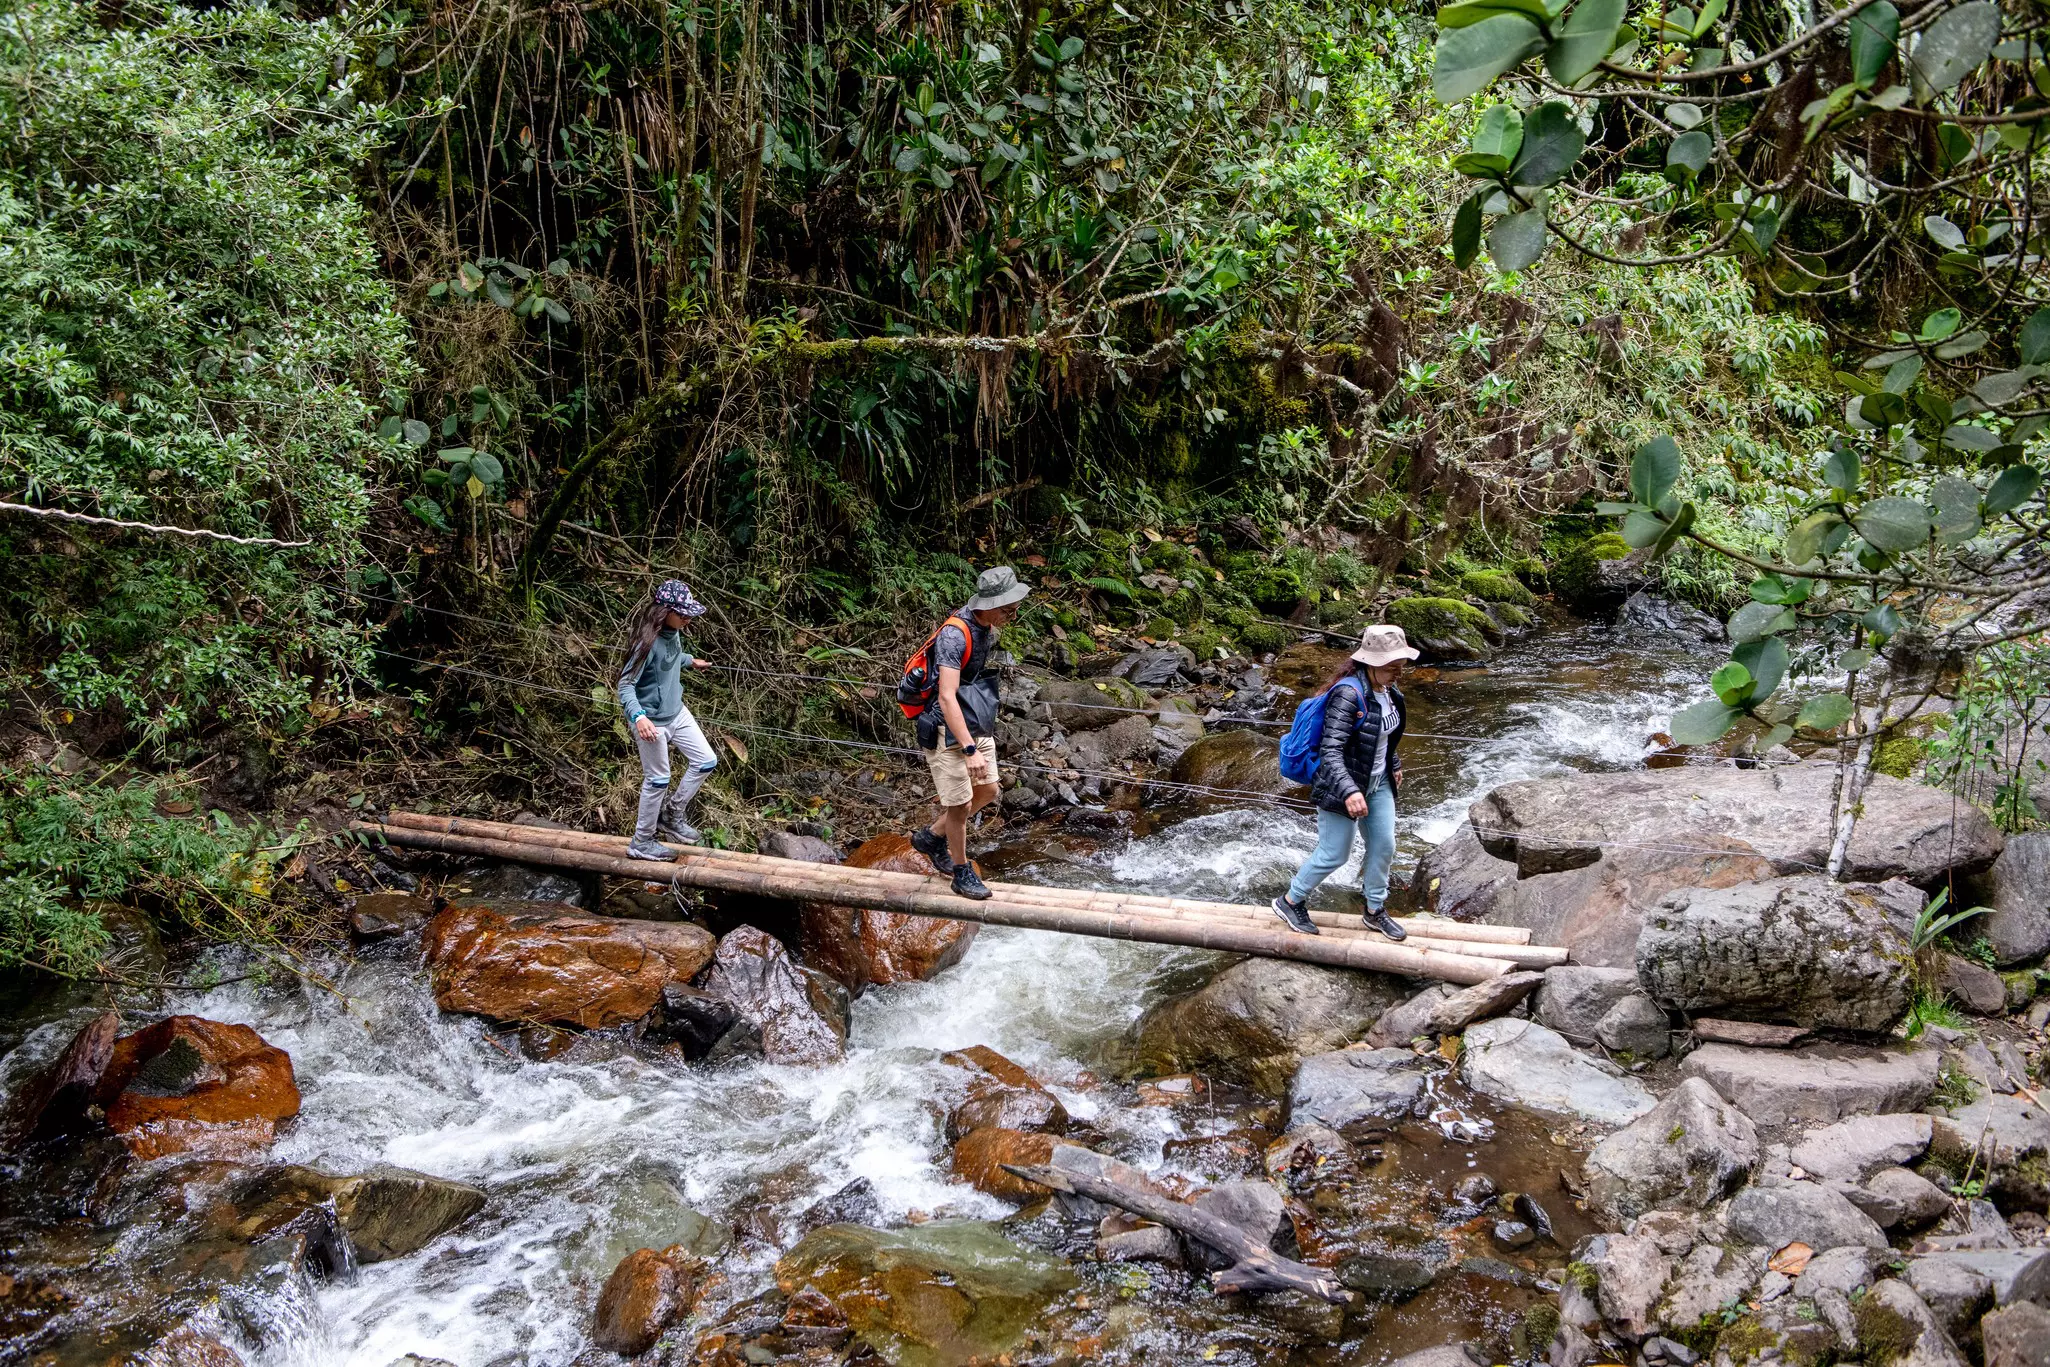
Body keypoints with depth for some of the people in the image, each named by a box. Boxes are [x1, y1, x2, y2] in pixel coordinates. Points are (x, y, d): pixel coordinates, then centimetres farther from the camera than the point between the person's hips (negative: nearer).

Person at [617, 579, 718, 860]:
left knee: (706, 762, 12)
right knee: (658, 780, 5)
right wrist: (638, 716, -42)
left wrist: (691, 660, 38)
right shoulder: (647, 642, -28)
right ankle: (641, 842, 24)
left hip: (677, 713, 8)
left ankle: (673, 815, 30)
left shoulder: (673, 633, -4)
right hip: (652, 722, -8)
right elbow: (625, 684, -27)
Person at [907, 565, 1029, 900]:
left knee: (986, 791, 14)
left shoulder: (988, 629, 3)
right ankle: (962, 872, 17)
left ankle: (931, 837, 32)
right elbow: (947, 697, -33)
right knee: (960, 804, -2)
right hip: (947, 732, -9)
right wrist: (970, 750, -37)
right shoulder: (954, 634, -26)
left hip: (977, 727, 9)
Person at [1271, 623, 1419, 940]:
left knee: (1384, 845, 13)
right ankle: (1290, 902, 23)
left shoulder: (1388, 691, -2)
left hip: (1378, 782, 8)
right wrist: (1349, 791, -44)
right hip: (1342, 784, -8)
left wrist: (1394, 765, 25)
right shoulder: (1349, 694, -29)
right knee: (1333, 854, 2)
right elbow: (1330, 750, -34)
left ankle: (1374, 910, 33)